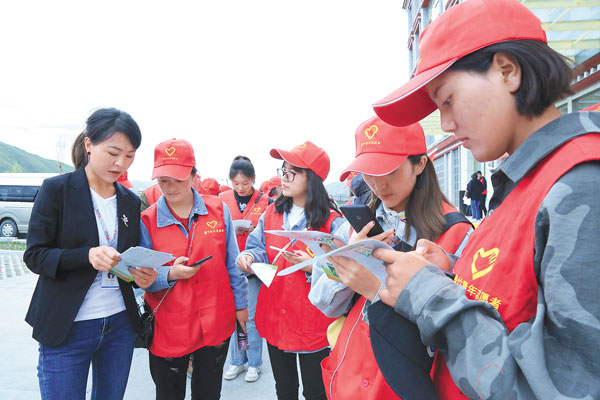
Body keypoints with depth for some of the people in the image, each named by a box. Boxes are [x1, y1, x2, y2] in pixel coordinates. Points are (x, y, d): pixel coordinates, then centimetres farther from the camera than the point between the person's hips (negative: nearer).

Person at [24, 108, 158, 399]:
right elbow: (35, 255, -9)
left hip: (120, 325, 4)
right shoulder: (57, 189, -7)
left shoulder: (130, 201, 6)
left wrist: (142, 274, -12)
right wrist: (87, 256, -26)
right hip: (66, 330, -4)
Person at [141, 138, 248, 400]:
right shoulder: (147, 220, -6)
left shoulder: (218, 210, -4)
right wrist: (170, 274, -22)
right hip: (168, 329, 0)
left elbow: (232, 263, 3)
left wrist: (240, 304, 5)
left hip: (216, 324, 1)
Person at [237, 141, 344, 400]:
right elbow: (259, 249, 6)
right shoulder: (271, 214, 2)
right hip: (275, 318, 5)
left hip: (314, 323, -4)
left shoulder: (332, 222, -13)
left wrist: (314, 267, -29)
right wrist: (249, 258, -16)